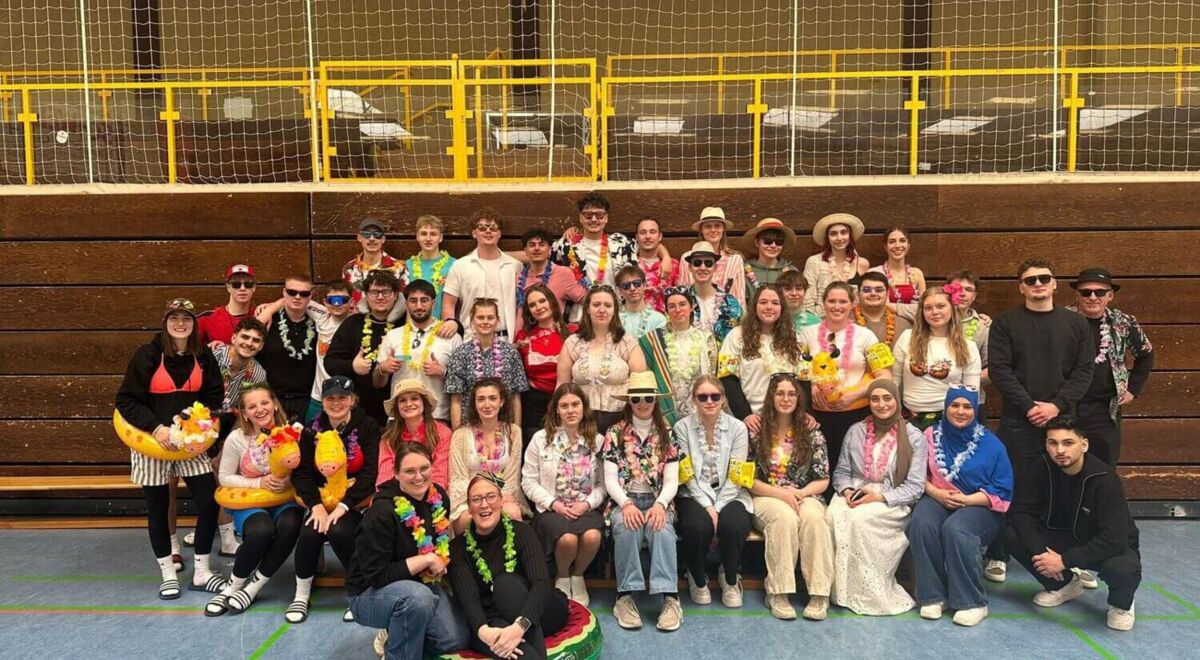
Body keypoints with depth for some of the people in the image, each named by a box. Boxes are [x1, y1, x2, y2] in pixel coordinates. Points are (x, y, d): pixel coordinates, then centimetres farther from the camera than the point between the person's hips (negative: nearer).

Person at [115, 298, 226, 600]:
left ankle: (202, 572, 12)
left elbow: (214, 394, 9)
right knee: (158, 507, 7)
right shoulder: (147, 355, -11)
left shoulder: (203, 356, 0)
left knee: (209, 501, -3)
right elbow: (126, 400, -11)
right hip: (151, 440, -3)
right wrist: (156, 427, -21)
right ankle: (168, 574, 23)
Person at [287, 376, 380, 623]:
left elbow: (370, 472, -13)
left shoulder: (367, 426, -6)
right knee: (310, 532, -26)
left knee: (338, 531, -30)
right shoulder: (313, 429, 4)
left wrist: (342, 507, -22)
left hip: (355, 502, -3)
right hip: (321, 500, 3)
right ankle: (301, 596, -4)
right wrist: (316, 505, -18)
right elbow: (301, 472, -2)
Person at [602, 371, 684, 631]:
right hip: (624, 502, -1)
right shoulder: (615, 433, 5)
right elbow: (610, 479, -1)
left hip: (658, 501, 1)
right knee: (628, 529, -33)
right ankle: (626, 597, -24)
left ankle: (670, 598, -30)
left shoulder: (667, 434, 8)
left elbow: (672, 480, 2)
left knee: (662, 529, -32)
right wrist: (627, 505, -20)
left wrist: (659, 505, -18)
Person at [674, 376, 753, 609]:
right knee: (698, 526, -32)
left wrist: (717, 508, -16)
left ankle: (730, 579, 3)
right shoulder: (682, 427, -2)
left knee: (734, 526, -30)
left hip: (729, 495, 1)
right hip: (694, 496, -1)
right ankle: (698, 580, 2)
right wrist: (707, 507, -19)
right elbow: (688, 475, -8)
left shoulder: (737, 427, 0)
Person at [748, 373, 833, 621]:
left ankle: (819, 594, -30)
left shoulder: (812, 434, 10)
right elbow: (749, 480, 0)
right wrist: (782, 493, -14)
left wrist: (800, 493, -12)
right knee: (785, 517, -36)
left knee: (813, 517, -34)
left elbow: (822, 480, 7)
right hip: (767, 498, -1)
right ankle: (778, 593, -30)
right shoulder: (756, 433, 4)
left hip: (805, 497, 1)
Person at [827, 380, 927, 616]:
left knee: (860, 518, -35)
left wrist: (880, 497, -16)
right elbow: (841, 471, 15)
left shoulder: (913, 437, 4)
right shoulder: (856, 431, 14)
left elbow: (915, 485, -2)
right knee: (834, 515, -31)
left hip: (892, 502, -3)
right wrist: (847, 491, -7)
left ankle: (868, 593, -19)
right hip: (854, 496, 3)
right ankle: (842, 587, -21)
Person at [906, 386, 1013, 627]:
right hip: (938, 499, 2)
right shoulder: (931, 435, 4)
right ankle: (934, 595, -19)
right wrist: (937, 493, -14)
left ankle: (972, 602, -19)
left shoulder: (991, 444, -1)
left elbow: (1002, 492, -3)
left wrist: (966, 500, -16)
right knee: (921, 522, -31)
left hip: (980, 506, -2)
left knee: (955, 528, -34)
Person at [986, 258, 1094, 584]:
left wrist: (1056, 405, -10)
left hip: (1063, 419, 2)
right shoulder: (1005, 322, 3)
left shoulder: (1076, 323, 9)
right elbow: (999, 370, -4)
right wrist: (1029, 406, -13)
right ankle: (998, 556, 12)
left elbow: (1083, 371, 4)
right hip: (1017, 421, -2)